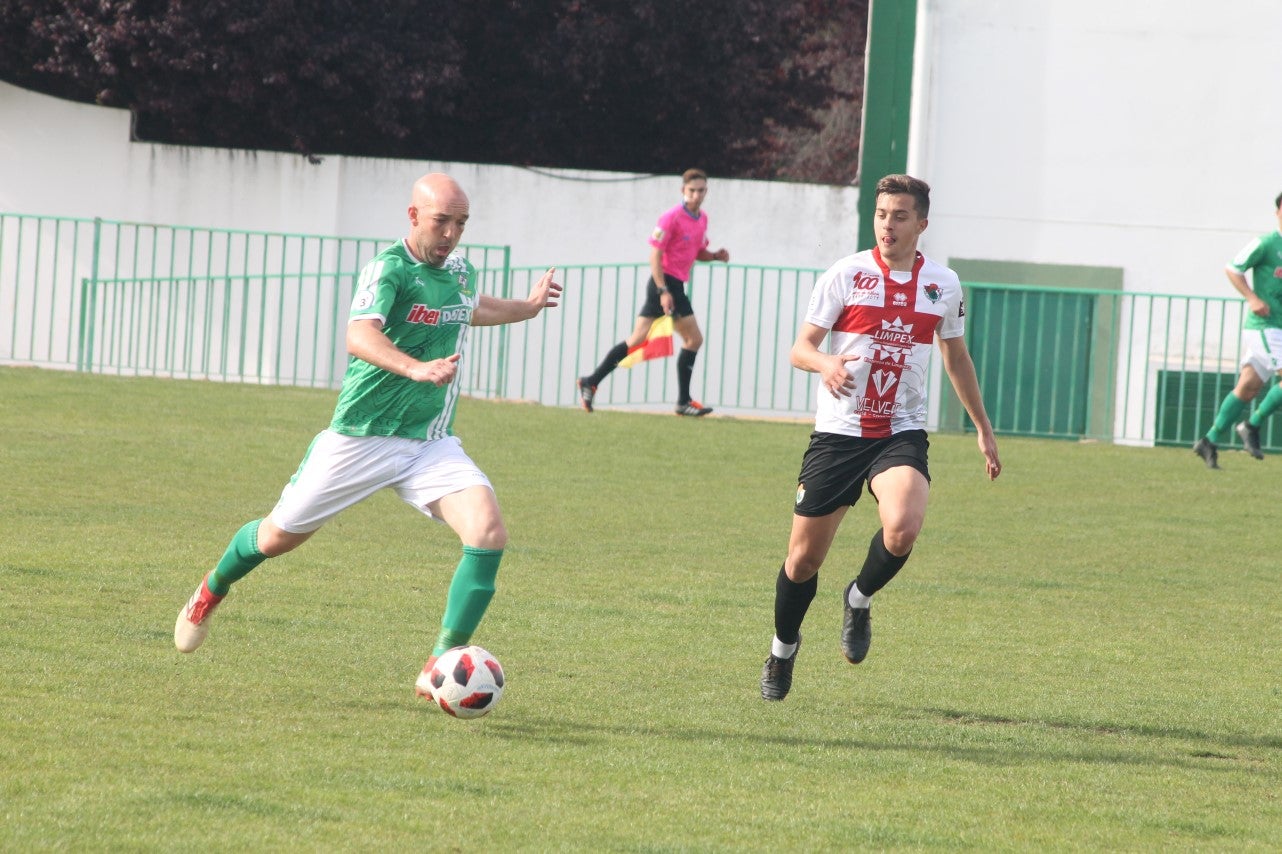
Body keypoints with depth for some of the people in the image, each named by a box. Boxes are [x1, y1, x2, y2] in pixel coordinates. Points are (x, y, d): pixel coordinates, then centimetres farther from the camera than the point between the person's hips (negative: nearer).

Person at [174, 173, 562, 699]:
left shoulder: (462, 273, 7)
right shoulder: (389, 269, -17)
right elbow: (360, 336, -36)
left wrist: (526, 308, 39)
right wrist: (416, 369, -51)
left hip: (433, 443, 5)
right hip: (361, 436, -5)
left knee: (488, 532, -19)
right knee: (279, 536, 9)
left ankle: (444, 660, -14)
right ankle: (212, 590, 42)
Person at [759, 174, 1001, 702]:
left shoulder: (943, 284, 5)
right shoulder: (846, 275, -4)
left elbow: (956, 357, 20)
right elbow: (800, 348, -5)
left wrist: (983, 427, 23)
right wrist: (826, 364, -29)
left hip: (901, 433, 1)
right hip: (837, 433, -1)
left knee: (903, 528, -28)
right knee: (804, 559, 2)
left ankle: (860, 600, 3)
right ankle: (784, 649, 30)